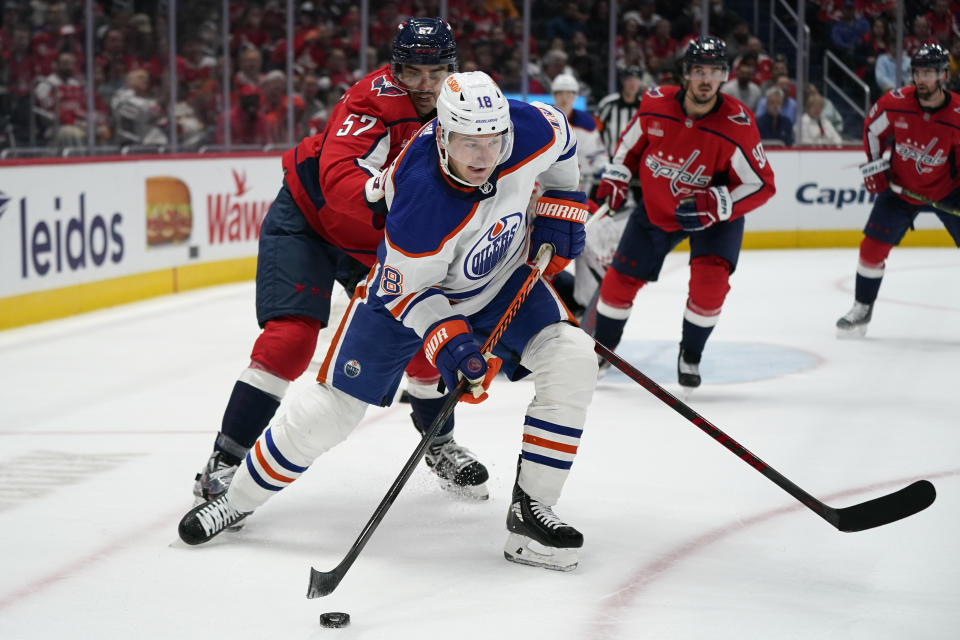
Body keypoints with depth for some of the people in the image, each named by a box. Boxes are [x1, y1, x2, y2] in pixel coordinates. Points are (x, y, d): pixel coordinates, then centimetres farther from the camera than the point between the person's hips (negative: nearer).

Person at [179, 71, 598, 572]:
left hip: (504, 278, 4)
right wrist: (446, 338, -37)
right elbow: (406, 289, -25)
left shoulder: (530, 129, -29)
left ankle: (531, 510, -7)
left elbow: (560, 138, -1)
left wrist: (561, 208, -3)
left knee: (571, 361, -17)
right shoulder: (420, 200, -41)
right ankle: (238, 499, 21)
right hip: (408, 287, -4)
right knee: (332, 407, -3)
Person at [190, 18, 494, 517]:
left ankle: (439, 443, 30)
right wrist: (392, 203, -59)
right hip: (307, 219, -6)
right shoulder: (374, 101, -30)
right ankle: (226, 458, -12)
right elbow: (340, 179, -43)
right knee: (291, 337, -19)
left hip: (379, 244, 6)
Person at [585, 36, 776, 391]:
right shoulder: (655, 104, -19)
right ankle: (601, 348, 30)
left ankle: (690, 356, 3)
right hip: (656, 206, 3)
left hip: (715, 216, -3)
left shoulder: (737, 125, -28)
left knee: (710, 281, -22)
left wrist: (718, 204, -34)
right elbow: (632, 142, 4)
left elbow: (761, 184, -21)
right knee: (621, 279, 5)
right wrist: (615, 178, -2)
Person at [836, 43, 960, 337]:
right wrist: (875, 164, 1)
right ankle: (862, 309, 17)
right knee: (873, 246, -2)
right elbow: (873, 128, 2)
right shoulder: (895, 104, -19)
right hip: (900, 188, 2)